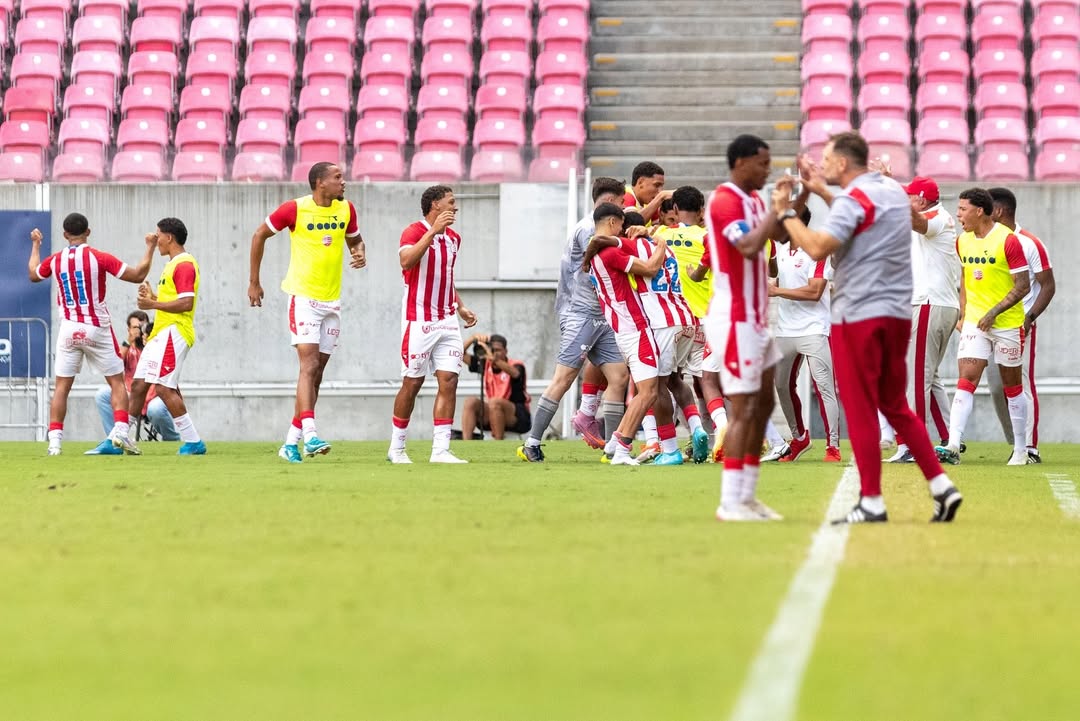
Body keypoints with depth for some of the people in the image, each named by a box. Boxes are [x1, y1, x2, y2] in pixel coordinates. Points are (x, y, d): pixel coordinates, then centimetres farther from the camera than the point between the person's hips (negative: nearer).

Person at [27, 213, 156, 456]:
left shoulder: (55, 260, 0)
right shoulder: (99, 258, -10)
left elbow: (34, 275, 23)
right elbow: (138, 275, -8)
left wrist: (35, 245, 37)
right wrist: (150, 248, 4)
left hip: (69, 330, 2)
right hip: (98, 329, -2)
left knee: (62, 386, 6)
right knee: (116, 382, 5)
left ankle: (55, 440, -2)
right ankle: (120, 432, -12)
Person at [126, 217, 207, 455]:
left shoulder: (184, 264, -12)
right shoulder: (173, 264, 20)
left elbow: (186, 303, -21)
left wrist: (153, 304, -16)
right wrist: (152, 297, 12)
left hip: (174, 333, -11)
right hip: (161, 334, 11)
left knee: (164, 387, -16)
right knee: (138, 384, 10)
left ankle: (193, 442, -13)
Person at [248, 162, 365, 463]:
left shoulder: (345, 209, 4)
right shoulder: (295, 209, -10)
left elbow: (354, 239, 21)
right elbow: (260, 235, 2)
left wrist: (359, 254, -4)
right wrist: (254, 282, 5)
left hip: (331, 301, 6)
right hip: (303, 298, -6)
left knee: (316, 373, 6)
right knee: (309, 364, -18)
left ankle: (291, 442, 12)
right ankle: (310, 435, -26)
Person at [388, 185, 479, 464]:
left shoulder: (453, 238, 15)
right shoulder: (414, 232, -9)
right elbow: (406, 261, -30)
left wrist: (460, 308, 16)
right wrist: (433, 231, -31)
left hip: (446, 322, 6)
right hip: (418, 321, -6)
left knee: (449, 381, -5)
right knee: (412, 384, 0)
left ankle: (440, 450, -6)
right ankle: (396, 448, 14)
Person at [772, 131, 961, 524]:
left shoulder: (853, 199, -13)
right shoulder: (894, 191, 13)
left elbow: (818, 247, -25)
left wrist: (786, 212, -14)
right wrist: (822, 193, 30)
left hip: (858, 316, -8)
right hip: (898, 314, 8)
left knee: (860, 410, -1)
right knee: (895, 406, 16)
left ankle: (871, 502, -1)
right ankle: (942, 487, 7)